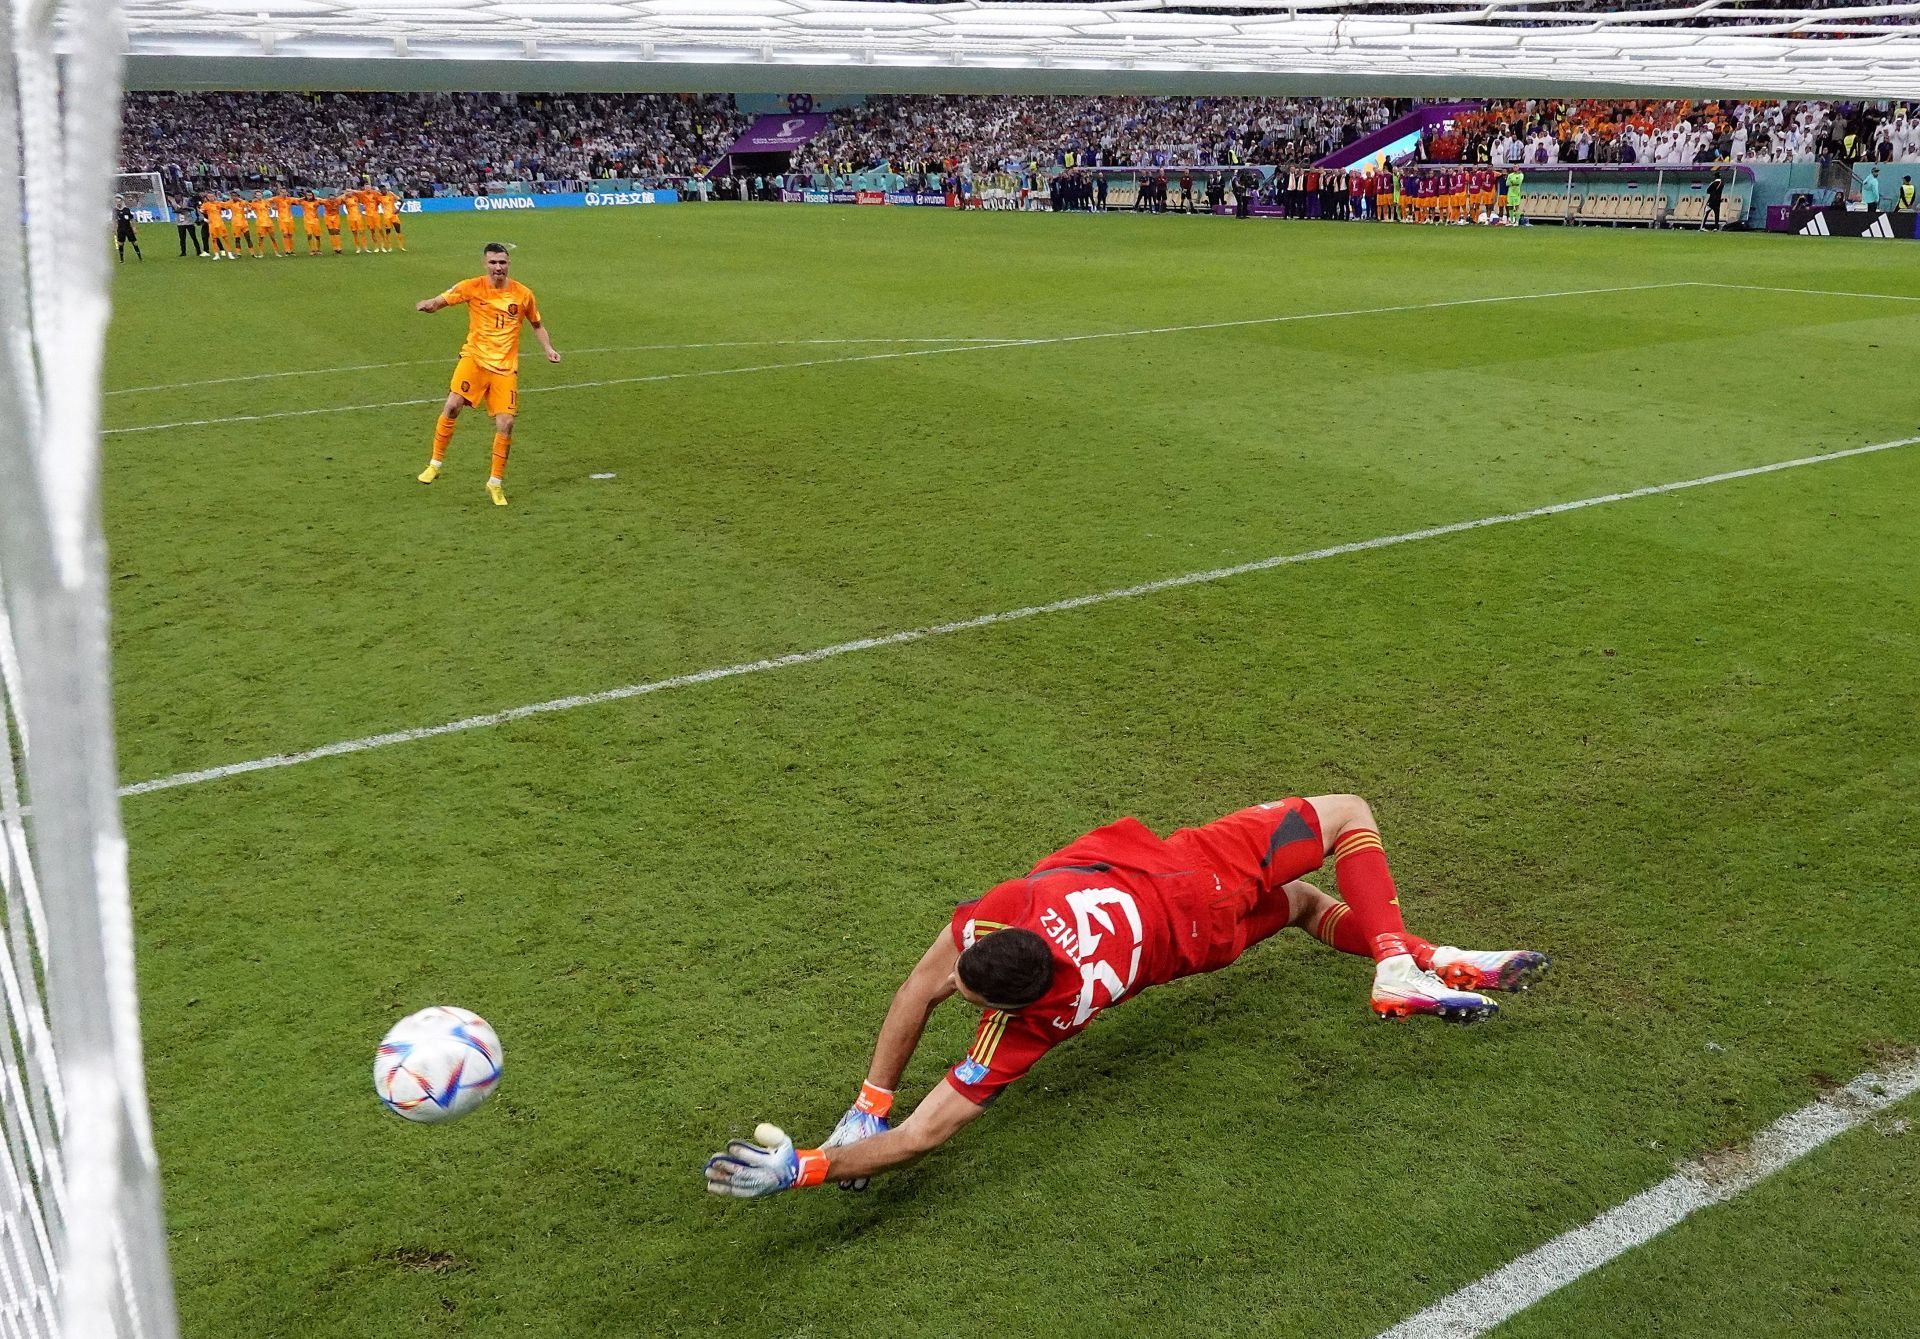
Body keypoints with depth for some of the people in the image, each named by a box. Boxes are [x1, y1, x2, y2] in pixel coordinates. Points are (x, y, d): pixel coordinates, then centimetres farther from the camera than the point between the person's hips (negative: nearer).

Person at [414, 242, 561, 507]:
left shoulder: (523, 294, 5)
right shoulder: (472, 287, -1)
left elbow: (537, 324, 19)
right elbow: (443, 299, -10)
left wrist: (548, 348, 4)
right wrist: (428, 304, -34)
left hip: (506, 366, 1)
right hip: (474, 357, -1)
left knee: (505, 423, -6)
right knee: (452, 406, -19)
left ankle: (496, 483, 11)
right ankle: (435, 463, 0)